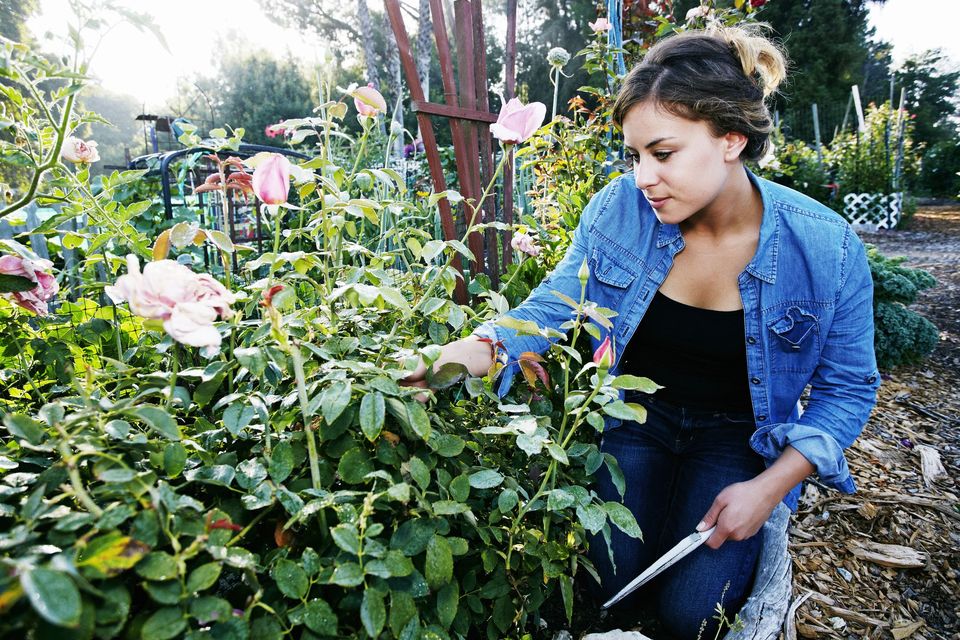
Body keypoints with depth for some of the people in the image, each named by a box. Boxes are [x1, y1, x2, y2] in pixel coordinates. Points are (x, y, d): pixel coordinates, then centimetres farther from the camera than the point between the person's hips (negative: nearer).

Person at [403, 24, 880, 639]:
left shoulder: (827, 247, -20)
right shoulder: (620, 207, -17)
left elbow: (847, 386, -7)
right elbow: (553, 304, -10)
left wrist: (771, 487, -16)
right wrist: (466, 354, -30)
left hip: (738, 434, 0)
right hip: (638, 415, 1)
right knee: (610, 579, -11)